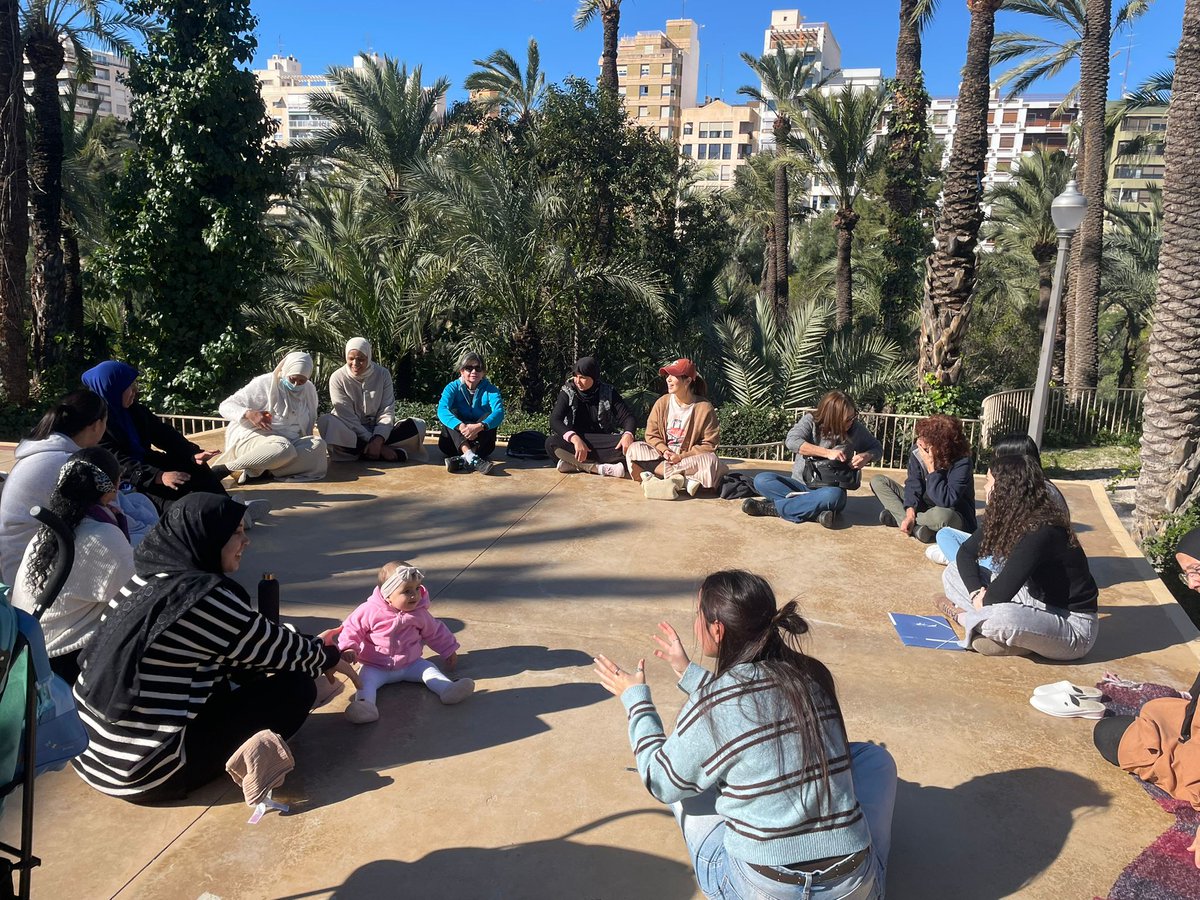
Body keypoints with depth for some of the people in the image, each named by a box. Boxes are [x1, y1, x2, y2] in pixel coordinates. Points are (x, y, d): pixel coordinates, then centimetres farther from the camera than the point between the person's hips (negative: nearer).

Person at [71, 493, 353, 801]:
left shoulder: (150, 577, 4)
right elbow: (276, 649, -6)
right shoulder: (206, 596, -21)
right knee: (295, 687, -4)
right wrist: (328, 656, 13)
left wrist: (313, 649, 19)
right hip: (144, 771, -9)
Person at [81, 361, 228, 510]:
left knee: (198, 469, -9)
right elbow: (119, 464, -26)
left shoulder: (134, 410, 3)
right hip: (126, 483, -7)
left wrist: (193, 454, -9)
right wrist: (159, 477, -39)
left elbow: (163, 433, 6)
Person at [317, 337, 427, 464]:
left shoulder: (383, 374, -6)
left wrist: (378, 440, -28)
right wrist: (372, 442, -25)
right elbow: (348, 417, -16)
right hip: (351, 432, -2)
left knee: (418, 426, -20)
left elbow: (387, 412, -10)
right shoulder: (338, 378, -11)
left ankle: (355, 451, -23)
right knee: (326, 421, -34)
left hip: (378, 430, 2)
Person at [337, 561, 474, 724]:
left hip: (410, 664, 3)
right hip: (376, 667, -3)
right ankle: (365, 704, -55)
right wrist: (348, 649, -22)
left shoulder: (419, 613, -3)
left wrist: (448, 651, 17)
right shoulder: (370, 611, -14)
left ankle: (447, 689, -39)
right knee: (366, 678, -29)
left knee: (428, 669, -17)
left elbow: (434, 632, 12)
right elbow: (352, 629, -6)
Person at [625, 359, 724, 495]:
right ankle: (684, 478, -32)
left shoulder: (704, 408, -10)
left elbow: (709, 444, -9)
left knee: (710, 460, -33)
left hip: (688, 457, -3)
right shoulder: (662, 403, -1)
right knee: (634, 449, -23)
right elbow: (651, 435, 3)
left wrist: (682, 456, -17)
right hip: (662, 455, 3)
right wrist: (664, 450, -18)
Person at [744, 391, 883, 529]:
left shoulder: (856, 428, -2)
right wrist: (827, 452, -25)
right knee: (761, 480, -25)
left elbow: (877, 449, 13)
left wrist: (866, 456, -11)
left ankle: (770, 507, -26)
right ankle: (818, 511, -31)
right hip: (801, 484, 1)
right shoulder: (811, 420, -5)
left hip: (829, 489, -1)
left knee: (834, 495, -40)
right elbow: (792, 441, -21)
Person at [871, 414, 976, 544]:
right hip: (923, 507, 6)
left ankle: (897, 517, -16)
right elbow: (913, 485, -9)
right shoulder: (918, 451, -11)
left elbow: (946, 501, -34)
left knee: (941, 515, -44)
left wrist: (931, 468, -33)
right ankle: (916, 527, -20)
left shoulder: (962, 463, -25)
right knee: (878, 481, -5)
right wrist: (910, 514, -24)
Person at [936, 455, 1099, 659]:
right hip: (1037, 602, 9)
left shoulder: (1041, 532, -28)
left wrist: (984, 601, -9)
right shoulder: (1004, 519, -2)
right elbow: (966, 553, 5)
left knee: (1001, 617, -41)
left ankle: (964, 617, -8)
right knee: (953, 573, 2)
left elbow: (1001, 593, -30)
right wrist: (976, 592, -11)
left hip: (1073, 624, -8)